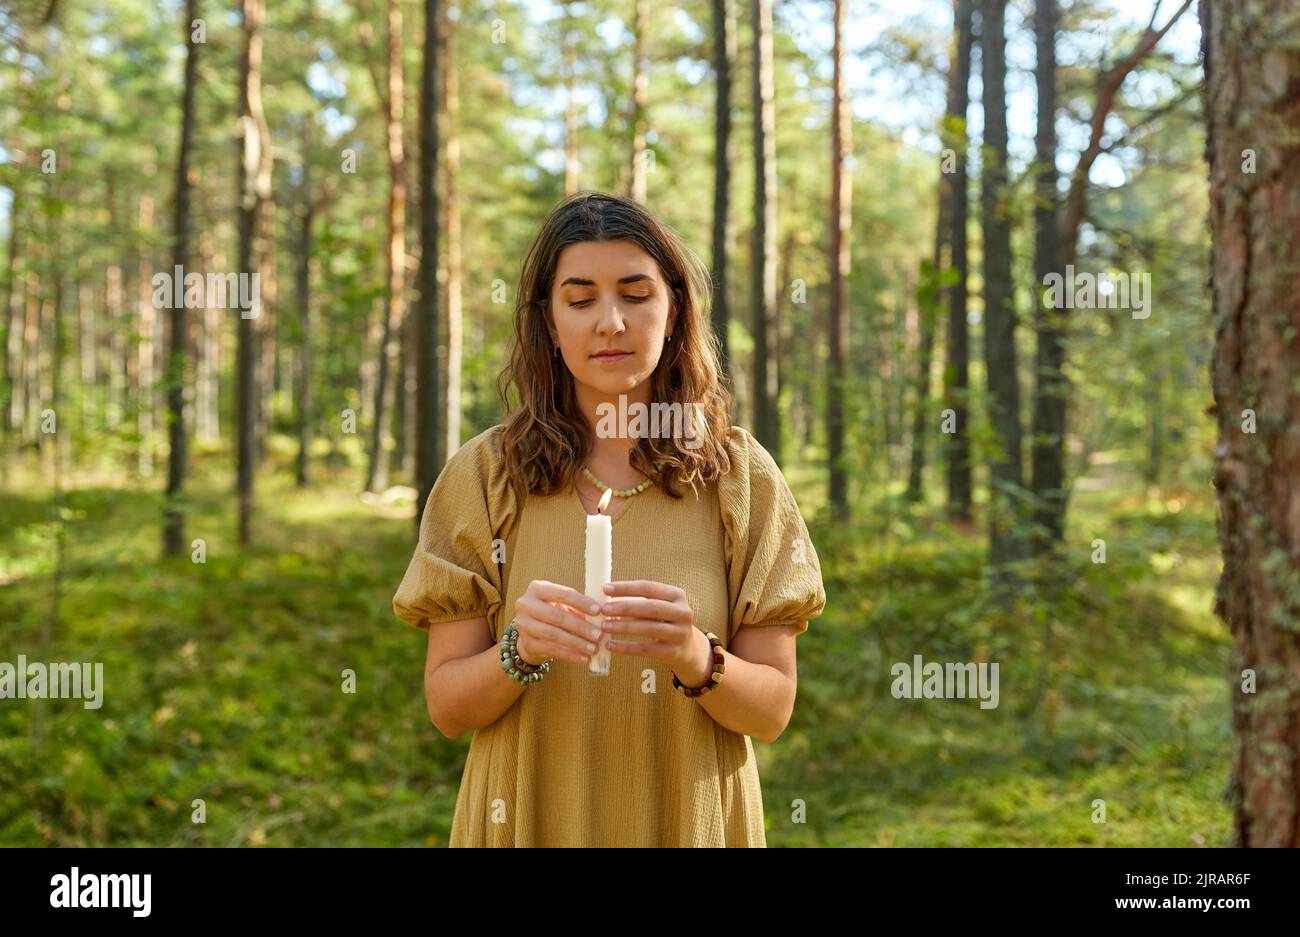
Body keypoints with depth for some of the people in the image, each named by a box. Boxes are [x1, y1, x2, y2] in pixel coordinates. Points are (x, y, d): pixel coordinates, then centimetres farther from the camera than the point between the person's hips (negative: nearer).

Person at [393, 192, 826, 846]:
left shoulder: (741, 475, -5)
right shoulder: (484, 474, -7)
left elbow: (772, 709, -6)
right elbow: (446, 706, -6)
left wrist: (695, 657, -24)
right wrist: (519, 651, -24)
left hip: (688, 818, 1)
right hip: (528, 818, 0)